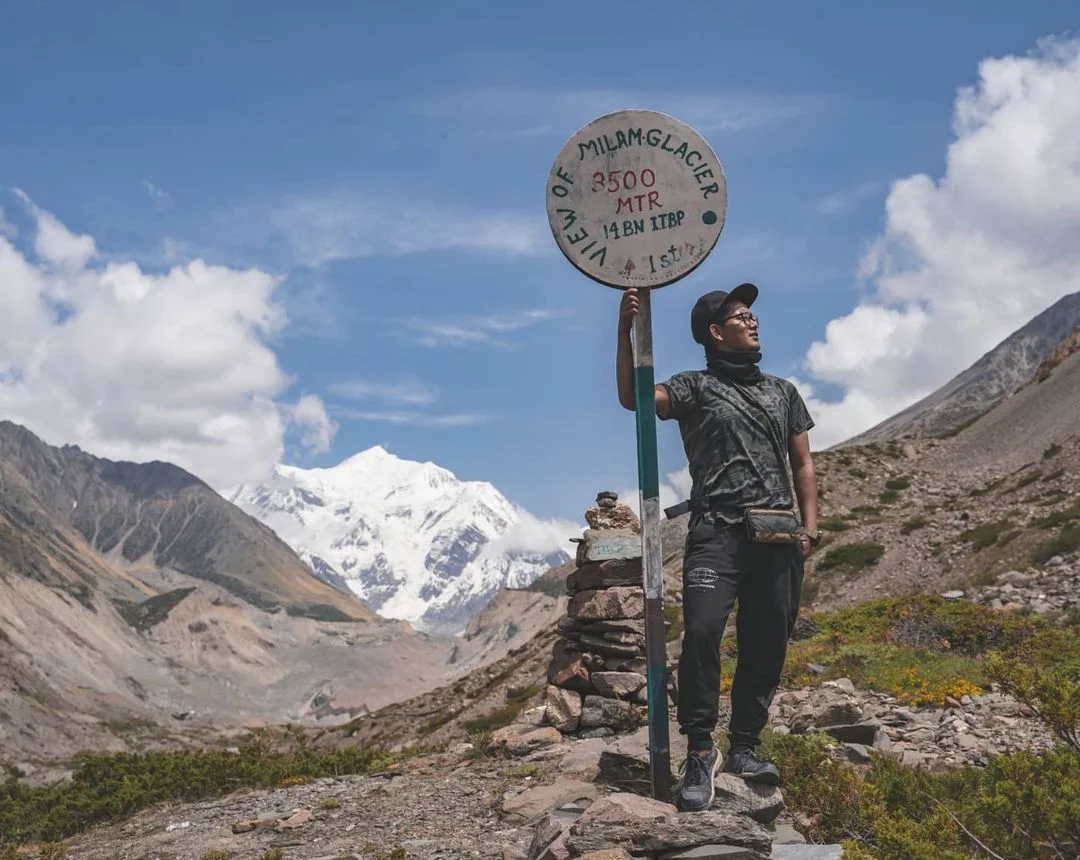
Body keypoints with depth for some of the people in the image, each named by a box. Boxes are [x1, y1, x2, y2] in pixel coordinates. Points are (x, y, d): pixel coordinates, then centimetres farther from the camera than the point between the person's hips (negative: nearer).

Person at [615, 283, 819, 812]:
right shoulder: (696, 387, 8)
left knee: (766, 646, 5)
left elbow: (803, 464, 20)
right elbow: (633, 397, -9)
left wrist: (809, 526, 8)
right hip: (717, 531, -4)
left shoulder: (783, 392, 22)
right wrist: (625, 332, -18)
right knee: (702, 629, -22)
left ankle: (744, 748, 18)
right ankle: (700, 750, -11)